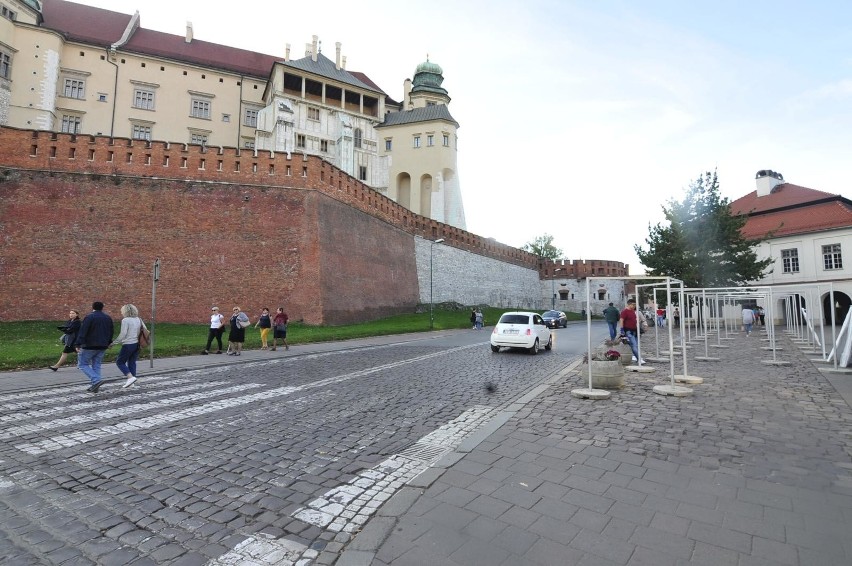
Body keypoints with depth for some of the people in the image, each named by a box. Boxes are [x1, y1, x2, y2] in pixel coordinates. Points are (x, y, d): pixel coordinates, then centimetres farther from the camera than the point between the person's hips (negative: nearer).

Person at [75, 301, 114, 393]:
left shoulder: (89, 317, -10)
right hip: (102, 346, 6)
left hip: (89, 346, -6)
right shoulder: (108, 318, 10)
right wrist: (108, 342, 30)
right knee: (96, 366, 11)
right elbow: (111, 331, 19)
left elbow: (82, 332, -17)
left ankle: (96, 380, -14)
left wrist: (78, 344, -17)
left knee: (82, 364, 3)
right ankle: (95, 387, 9)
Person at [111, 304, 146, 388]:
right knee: (132, 362, 13)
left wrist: (114, 342, -5)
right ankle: (131, 381, 15)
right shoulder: (138, 319, 9)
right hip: (137, 344, 7)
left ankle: (130, 377, -9)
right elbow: (145, 330, 9)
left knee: (120, 362, 6)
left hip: (128, 344, -7)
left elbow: (122, 334, -14)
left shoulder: (125, 320, -10)